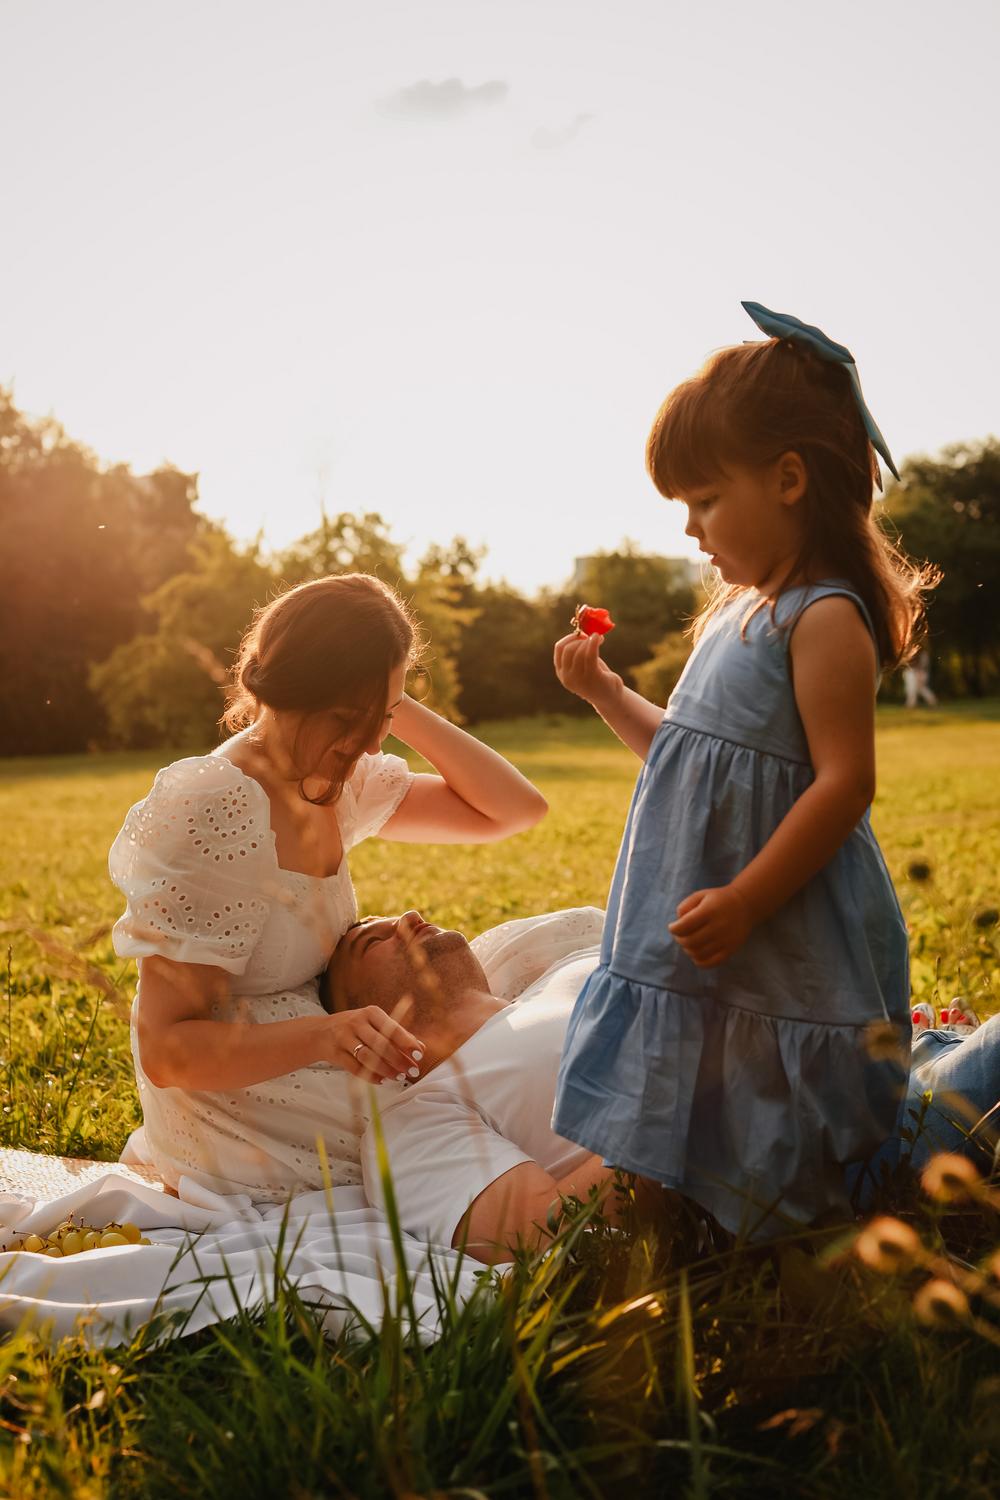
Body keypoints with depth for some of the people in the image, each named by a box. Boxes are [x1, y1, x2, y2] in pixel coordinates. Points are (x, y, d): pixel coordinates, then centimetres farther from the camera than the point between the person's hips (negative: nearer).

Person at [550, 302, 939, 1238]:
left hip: (786, 948, -9)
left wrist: (743, 902, -24)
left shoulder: (826, 620, -15)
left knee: (768, 1180, 1)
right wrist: (604, 692, 15)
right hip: (704, 948, 9)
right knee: (683, 1146, 16)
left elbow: (845, 782, -22)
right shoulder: (740, 612, 14)